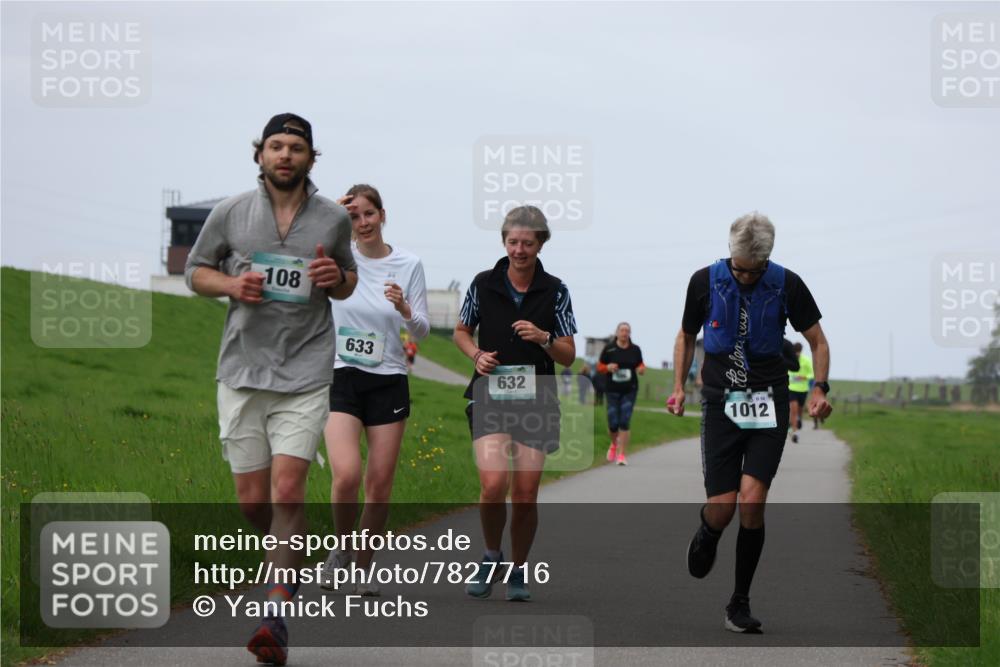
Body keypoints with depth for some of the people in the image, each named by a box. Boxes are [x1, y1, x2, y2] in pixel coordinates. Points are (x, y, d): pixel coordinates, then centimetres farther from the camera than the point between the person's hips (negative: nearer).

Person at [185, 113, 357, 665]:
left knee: (287, 490, -14)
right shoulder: (229, 214, 3)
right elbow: (195, 271, 13)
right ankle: (290, 558, 37)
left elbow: (349, 283, 20)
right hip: (242, 367, 1)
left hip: (306, 373, -1)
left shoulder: (334, 219, 5)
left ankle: (275, 619, -13)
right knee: (252, 499, 4)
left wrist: (336, 279, -5)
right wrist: (232, 285, -8)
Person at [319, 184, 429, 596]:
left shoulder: (408, 264, 1)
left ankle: (365, 565, 19)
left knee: (380, 484, 1)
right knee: (346, 476, -18)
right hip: (341, 378, -1)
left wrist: (405, 310, -19)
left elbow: (420, 333, 3)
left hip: (389, 382, 1)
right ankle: (342, 549, 8)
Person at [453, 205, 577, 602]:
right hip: (489, 396, -1)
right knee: (493, 484, -18)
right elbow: (461, 331, 17)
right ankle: (491, 558, 8)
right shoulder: (483, 284, 2)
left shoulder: (555, 291, 1)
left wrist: (543, 338, -17)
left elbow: (568, 357, 3)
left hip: (536, 401, 1)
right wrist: (477, 355, -3)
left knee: (525, 494, -1)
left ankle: (518, 572, 18)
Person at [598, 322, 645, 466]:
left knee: (624, 423, -8)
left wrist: (641, 369, -8)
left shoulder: (635, 349, 4)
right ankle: (614, 444, 33)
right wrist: (608, 367, -15)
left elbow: (641, 365, 16)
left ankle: (621, 454, -3)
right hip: (613, 390, 0)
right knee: (613, 424, 0)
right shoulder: (608, 349, -1)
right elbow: (599, 367, 6)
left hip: (629, 390, 0)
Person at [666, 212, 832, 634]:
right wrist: (679, 386, 6)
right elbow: (687, 336, 15)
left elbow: (817, 340, 6)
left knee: (752, 501, -14)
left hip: (768, 402, -1)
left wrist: (820, 388, -7)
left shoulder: (787, 284, -4)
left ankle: (740, 603, 1)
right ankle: (707, 533, 31)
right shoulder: (705, 281, -1)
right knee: (722, 507, -9)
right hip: (720, 403, 1)